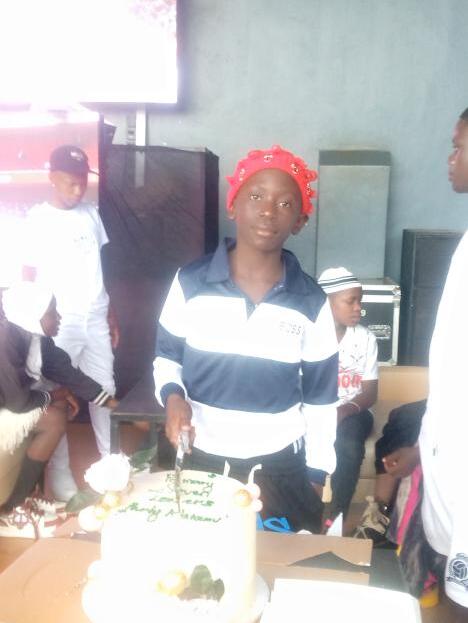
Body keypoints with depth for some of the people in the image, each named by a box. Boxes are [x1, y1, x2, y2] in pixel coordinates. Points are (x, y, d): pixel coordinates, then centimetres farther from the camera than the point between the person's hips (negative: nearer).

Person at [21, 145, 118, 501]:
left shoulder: (91, 214, 6)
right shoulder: (38, 220, -7)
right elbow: (29, 278, -5)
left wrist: (110, 316, 13)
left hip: (96, 319, 4)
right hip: (61, 323, -4)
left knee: (104, 390, 12)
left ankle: (111, 456, 28)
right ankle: (59, 468, 19)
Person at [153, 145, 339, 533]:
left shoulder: (312, 302, -7)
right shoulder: (190, 283, -8)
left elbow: (320, 399, 0)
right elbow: (167, 356, 5)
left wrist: (316, 478, 3)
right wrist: (173, 396, -15)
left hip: (280, 467, 0)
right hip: (200, 461, 1)